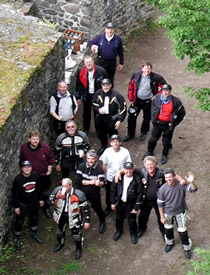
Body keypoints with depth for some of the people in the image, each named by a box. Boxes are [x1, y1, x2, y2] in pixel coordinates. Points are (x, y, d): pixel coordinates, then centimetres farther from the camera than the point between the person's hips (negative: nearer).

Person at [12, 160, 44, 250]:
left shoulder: (35, 176, -12)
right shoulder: (18, 179, -24)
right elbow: (14, 193, -15)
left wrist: (40, 199, 11)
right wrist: (16, 206, -13)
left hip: (34, 202, 4)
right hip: (22, 204, -4)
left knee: (34, 218, 23)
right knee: (19, 221, 10)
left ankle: (34, 233, 49)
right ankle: (17, 238, 33)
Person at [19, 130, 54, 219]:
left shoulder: (45, 147, -21)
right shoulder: (24, 148, -18)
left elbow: (51, 158, -4)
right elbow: (22, 161, -1)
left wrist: (49, 169, -4)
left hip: (44, 175, 0)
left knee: (46, 193, 18)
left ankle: (46, 208, 43)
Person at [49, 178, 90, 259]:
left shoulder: (78, 194, -29)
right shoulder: (58, 190, -21)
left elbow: (85, 208, -18)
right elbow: (50, 201, -11)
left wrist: (86, 221, -13)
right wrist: (56, 197, -33)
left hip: (73, 217, -4)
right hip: (61, 216, 4)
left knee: (76, 234, 14)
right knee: (60, 230, 28)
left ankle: (79, 248, 43)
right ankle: (60, 243, 60)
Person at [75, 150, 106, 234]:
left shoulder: (99, 169, -16)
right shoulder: (82, 166, -12)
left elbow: (102, 183, -24)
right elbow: (77, 180, -18)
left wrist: (99, 183, -48)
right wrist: (90, 182, -23)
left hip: (94, 194, -2)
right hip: (81, 192, 2)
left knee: (98, 208, 12)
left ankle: (102, 223, 42)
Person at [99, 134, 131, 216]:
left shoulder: (125, 152, -23)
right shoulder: (107, 151, -19)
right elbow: (104, 165, -7)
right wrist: (104, 177, -1)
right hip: (110, 178, 1)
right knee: (109, 194, 24)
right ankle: (109, 206, 51)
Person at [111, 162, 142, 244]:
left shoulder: (137, 180, -21)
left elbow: (139, 194, -15)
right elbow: (113, 190, -2)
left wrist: (136, 207, -12)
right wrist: (113, 202, 1)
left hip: (131, 203, -3)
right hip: (120, 202, 3)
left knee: (131, 221, 9)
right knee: (119, 218, 20)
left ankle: (133, 234, 38)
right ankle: (118, 231, 49)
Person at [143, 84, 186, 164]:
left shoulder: (175, 101, -18)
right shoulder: (157, 98, -10)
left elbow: (182, 113, -5)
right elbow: (153, 108, 11)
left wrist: (174, 123, -7)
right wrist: (153, 118, 4)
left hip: (168, 125, -2)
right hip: (158, 123, 2)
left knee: (166, 141, 12)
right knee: (153, 139, 15)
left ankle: (164, 155, 36)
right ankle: (150, 152, 40)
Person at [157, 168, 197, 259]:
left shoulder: (181, 184, -24)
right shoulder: (163, 189, -21)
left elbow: (193, 189, -34)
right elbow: (160, 204, -10)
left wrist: (192, 182, -56)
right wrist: (162, 217, -5)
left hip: (180, 212, -1)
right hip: (167, 213, 1)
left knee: (182, 230, 10)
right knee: (168, 229, 23)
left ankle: (186, 247, 34)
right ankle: (169, 243, 52)